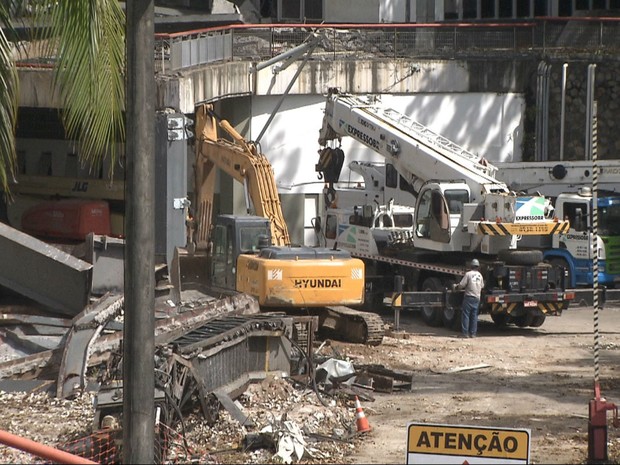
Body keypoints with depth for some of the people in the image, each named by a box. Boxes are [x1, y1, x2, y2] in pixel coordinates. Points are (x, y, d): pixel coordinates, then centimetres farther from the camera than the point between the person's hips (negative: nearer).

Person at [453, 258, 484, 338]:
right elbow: (482, 286, 19)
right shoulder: (480, 275, 8)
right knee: (474, 316, 9)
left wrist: (456, 286, 10)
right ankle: (473, 333, 8)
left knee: (465, 315, -2)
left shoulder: (468, 274, -9)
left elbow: (462, 285, -10)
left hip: (469, 297, -5)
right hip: (477, 298, 5)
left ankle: (465, 333, -6)